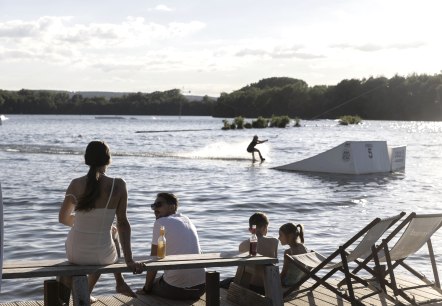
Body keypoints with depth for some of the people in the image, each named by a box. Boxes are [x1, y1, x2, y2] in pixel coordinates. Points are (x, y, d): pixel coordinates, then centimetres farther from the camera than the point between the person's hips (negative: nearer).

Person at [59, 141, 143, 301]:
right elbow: (122, 223, -11)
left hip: (75, 253, 1)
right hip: (102, 256, -1)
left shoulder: (76, 184, -6)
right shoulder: (118, 185, -11)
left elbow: (63, 218, 5)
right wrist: (129, 260, -8)